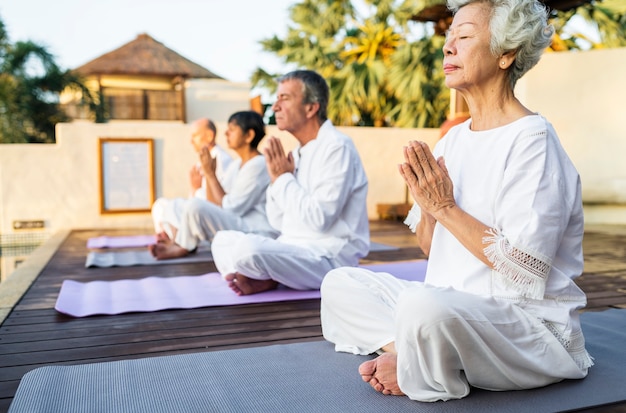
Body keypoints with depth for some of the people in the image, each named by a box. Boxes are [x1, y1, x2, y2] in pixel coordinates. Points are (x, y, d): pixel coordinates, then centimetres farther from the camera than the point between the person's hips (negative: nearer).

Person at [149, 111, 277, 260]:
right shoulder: (235, 165, 14)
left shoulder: (258, 165, -14)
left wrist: (210, 174, -11)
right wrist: (209, 173, -1)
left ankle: (181, 247, 3)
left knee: (195, 206, -22)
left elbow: (230, 209, -17)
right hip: (237, 228, 10)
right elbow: (214, 204, 11)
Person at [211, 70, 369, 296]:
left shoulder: (337, 148, -14)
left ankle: (266, 280, -2)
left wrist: (283, 177, -13)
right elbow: (279, 223, 13)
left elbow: (318, 219, -25)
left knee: (249, 248, -31)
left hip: (329, 258, -9)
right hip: (296, 249, 9)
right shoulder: (298, 152, 12)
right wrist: (277, 177, -2)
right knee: (223, 239, 10)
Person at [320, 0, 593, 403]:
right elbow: (430, 248, 11)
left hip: (531, 322, -8)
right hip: (454, 305, 8)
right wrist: (427, 205, -10)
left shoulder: (531, 139, -14)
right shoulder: (454, 138, 8)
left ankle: (420, 380, -8)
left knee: (424, 306, -38)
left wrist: (446, 207, -19)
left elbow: (527, 267, -21)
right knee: (340, 284, 5)